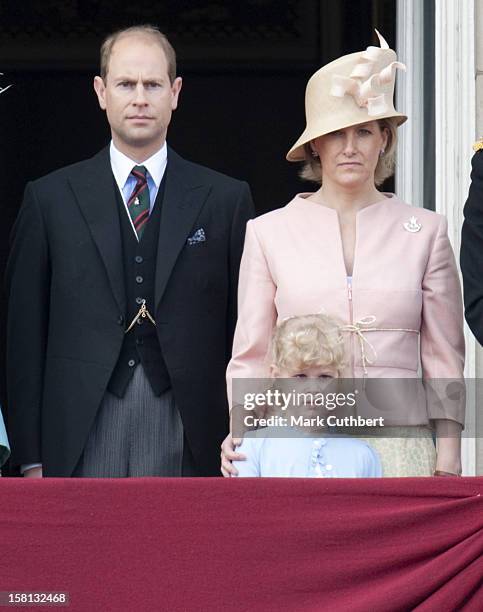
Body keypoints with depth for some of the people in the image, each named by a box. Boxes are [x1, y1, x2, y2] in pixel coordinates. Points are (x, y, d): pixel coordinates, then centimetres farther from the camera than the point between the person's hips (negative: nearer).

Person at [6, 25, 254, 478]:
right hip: (82, 444, 0)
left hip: (188, 440, 0)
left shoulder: (226, 199, 9)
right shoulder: (49, 198, 8)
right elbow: (25, 335, 6)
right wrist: (31, 458, 1)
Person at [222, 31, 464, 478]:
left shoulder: (424, 232, 9)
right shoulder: (270, 232, 9)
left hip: (398, 446, 0)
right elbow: (252, 356, 10)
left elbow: (443, 358, 9)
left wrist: (448, 462, 2)